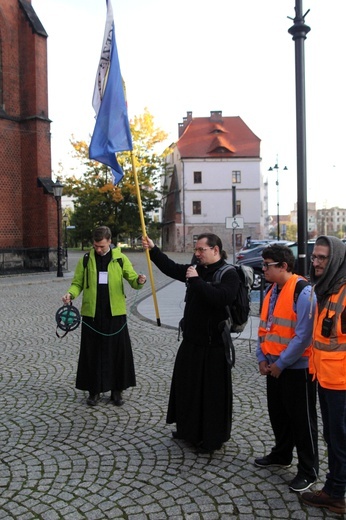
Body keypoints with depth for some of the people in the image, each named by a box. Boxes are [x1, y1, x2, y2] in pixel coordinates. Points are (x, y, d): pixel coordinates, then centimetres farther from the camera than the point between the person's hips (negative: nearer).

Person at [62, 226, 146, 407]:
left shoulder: (120, 258, 2)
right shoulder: (85, 260, 3)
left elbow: (133, 280, 1)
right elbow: (77, 283, 7)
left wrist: (139, 280, -21)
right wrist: (71, 294, -13)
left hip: (115, 314, 0)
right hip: (92, 314, 0)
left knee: (118, 351, 5)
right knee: (92, 353, 6)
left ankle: (117, 390, 20)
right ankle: (94, 390, 21)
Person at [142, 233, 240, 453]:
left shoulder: (229, 274, -14)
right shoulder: (197, 269, 8)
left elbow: (222, 298, -30)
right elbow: (172, 268, 17)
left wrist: (196, 281, -25)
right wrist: (153, 250, 8)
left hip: (213, 344, -8)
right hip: (191, 340, 8)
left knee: (212, 392, 3)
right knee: (186, 385, 18)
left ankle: (213, 437, 21)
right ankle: (188, 428, 38)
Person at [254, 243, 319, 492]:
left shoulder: (303, 291, -19)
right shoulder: (272, 291, 8)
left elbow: (303, 335, -22)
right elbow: (264, 327, 13)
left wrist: (281, 363, -16)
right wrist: (263, 357, 3)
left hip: (297, 367, -8)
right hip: (274, 366, 8)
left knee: (302, 419, 5)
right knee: (278, 413, 20)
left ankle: (308, 470, 21)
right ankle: (281, 455, 40)